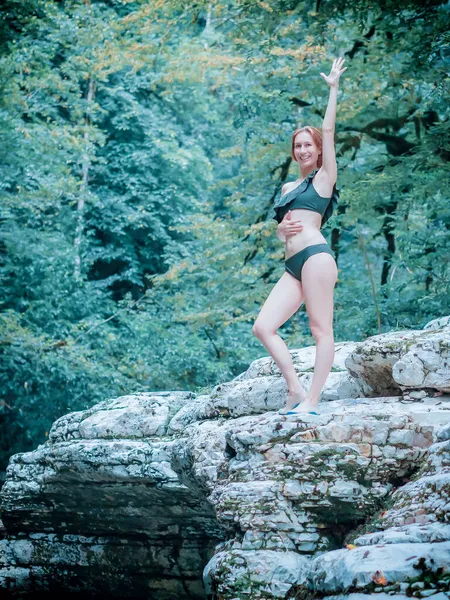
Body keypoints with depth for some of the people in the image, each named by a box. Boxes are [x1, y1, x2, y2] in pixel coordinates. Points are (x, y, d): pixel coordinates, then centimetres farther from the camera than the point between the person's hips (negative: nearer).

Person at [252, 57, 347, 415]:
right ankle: (296, 391, -1)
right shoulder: (288, 188, 26)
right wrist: (281, 229, 4)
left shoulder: (324, 178, 8)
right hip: (292, 265, 7)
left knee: (321, 329, -10)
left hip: (315, 254, -7)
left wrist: (333, 88, 4)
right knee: (263, 327, -4)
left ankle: (312, 401, -13)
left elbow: (329, 131, 3)